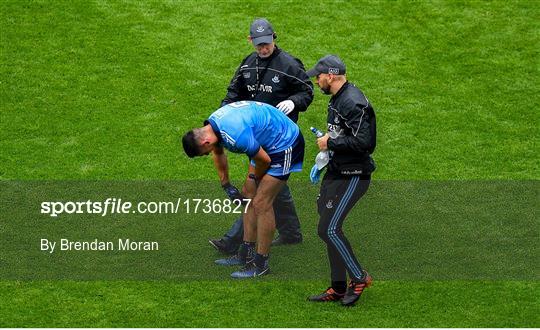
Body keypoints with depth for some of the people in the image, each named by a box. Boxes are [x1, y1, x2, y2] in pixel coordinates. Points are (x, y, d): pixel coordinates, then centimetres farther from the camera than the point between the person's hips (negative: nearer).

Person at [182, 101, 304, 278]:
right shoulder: (212, 125, -4)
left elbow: (264, 160, -20)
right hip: (266, 144, 10)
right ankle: (246, 254, 20)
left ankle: (261, 264, -3)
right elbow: (218, 154, 19)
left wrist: (255, 178, 2)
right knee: (249, 195, 11)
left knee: (261, 203, -10)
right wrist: (226, 185, 27)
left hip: (286, 144, -10)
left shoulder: (235, 133, -34)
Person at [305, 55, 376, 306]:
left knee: (328, 229, -13)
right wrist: (326, 150, 15)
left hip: (352, 176, -10)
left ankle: (359, 277, 2)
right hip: (336, 172, 10)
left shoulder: (352, 102, -19)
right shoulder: (337, 99, 14)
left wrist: (330, 143, -17)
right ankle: (338, 288, 20)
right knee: (329, 228, 12)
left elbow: (362, 141, -28)